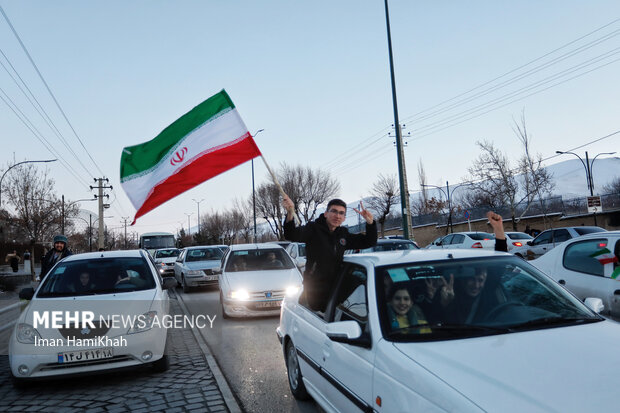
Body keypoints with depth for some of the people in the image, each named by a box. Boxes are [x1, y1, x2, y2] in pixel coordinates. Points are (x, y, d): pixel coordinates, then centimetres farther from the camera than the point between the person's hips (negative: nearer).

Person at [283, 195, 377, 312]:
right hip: (314, 291, -5)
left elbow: (369, 242, 17)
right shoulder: (314, 229, -8)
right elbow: (292, 235, -26)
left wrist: (370, 222, -2)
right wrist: (290, 213, -46)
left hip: (335, 289, 6)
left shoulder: (343, 234, 11)